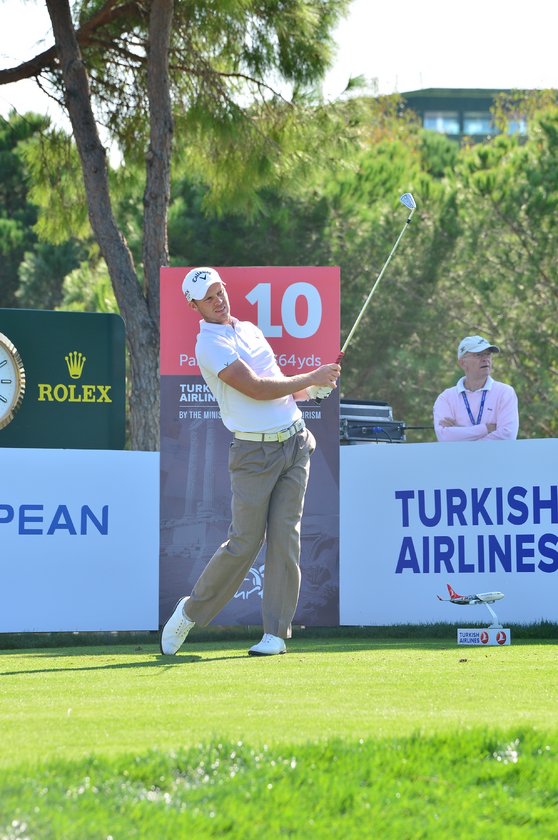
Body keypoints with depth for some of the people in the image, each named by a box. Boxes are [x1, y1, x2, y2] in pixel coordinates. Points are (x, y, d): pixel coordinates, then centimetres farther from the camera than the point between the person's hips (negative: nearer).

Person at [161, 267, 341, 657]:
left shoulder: (250, 329, 16)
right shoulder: (209, 344, -10)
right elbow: (256, 389, -17)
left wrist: (315, 387, 5)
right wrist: (310, 378, -9)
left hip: (295, 443, 6)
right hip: (254, 452, -6)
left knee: (285, 538, 0)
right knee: (244, 542, -6)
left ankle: (277, 632, 2)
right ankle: (191, 612, 13)